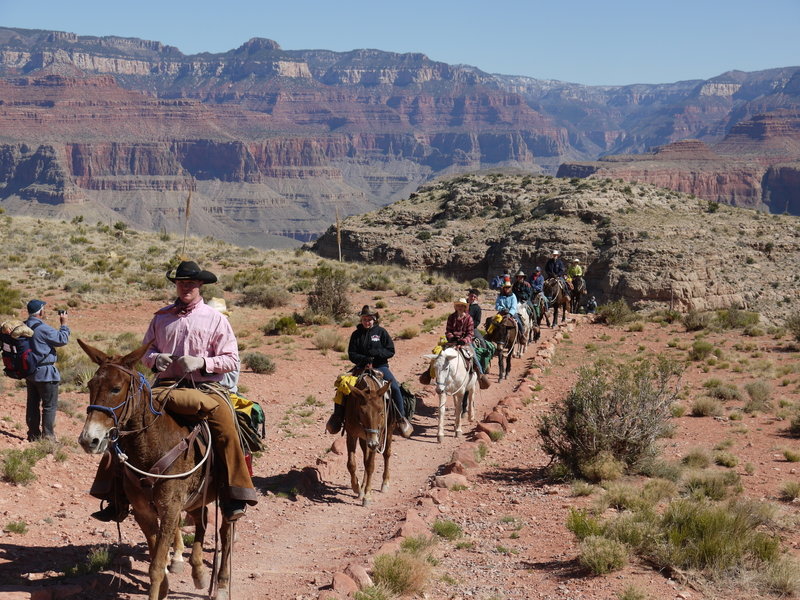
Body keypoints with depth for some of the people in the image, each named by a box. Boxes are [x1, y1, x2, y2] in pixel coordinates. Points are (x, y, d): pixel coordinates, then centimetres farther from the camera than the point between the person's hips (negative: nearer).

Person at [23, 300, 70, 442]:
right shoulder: (42, 328, -20)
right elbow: (62, 340, -14)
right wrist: (64, 324, -2)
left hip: (29, 371, 8)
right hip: (45, 373, -8)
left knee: (33, 404, 15)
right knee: (50, 405, 2)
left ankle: (34, 434, 22)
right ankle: (48, 435, 3)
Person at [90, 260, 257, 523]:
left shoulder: (215, 319, 6)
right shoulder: (161, 317, 15)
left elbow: (232, 360, 3)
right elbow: (145, 351, 21)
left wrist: (202, 362, -14)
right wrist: (155, 358, -3)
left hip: (205, 387, -3)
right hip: (165, 386, 3)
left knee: (226, 424, -32)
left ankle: (236, 497, -24)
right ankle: (116, 499, -8)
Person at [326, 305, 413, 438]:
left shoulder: (381, 332, 2)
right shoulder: (356, 334, 6)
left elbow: (391, 351, -1)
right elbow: (351, 355, 2)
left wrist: (375, 352, -17)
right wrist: (365, 360, -16)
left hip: (380, 366, -2)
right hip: (361, 368, 2)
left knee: (395, 387, -26)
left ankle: (401, 418, -15)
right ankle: (338, 416, 0)